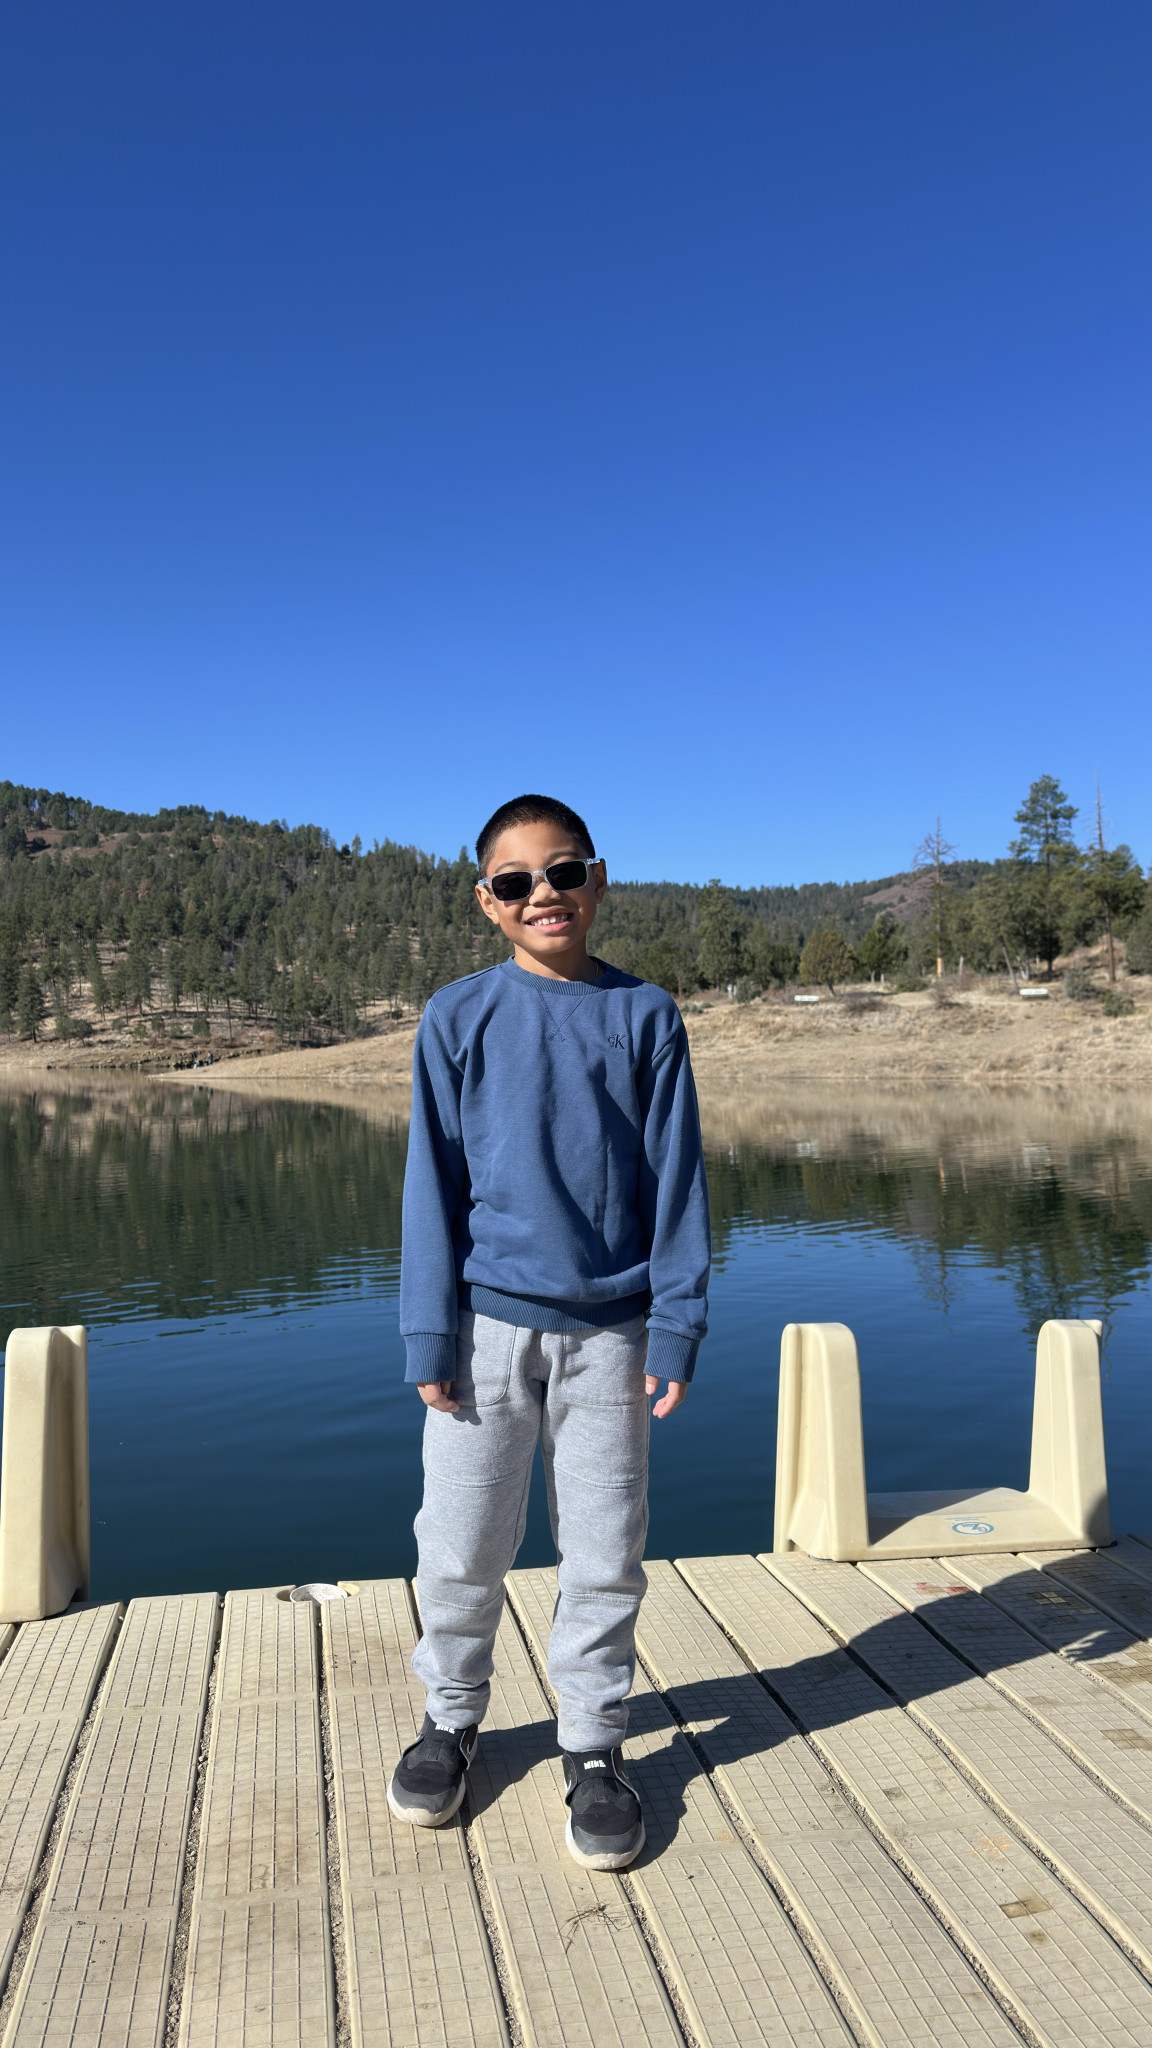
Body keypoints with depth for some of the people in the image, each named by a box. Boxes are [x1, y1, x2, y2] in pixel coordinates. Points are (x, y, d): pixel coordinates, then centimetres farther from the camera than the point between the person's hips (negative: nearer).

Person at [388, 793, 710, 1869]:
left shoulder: (645, 1014, 1)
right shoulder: (459, 1016, 0)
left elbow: (675, 1179, 1)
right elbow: (433, 1182, 0)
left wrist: (677, 1325, -3)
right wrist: (431, 1333, -3)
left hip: (610, 1327, 0)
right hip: (488, 1322, 0)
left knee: (605, 1554, 9)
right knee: (462, 1545, 11)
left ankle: (595, 1747, 29)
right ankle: (450, 1718, 36)